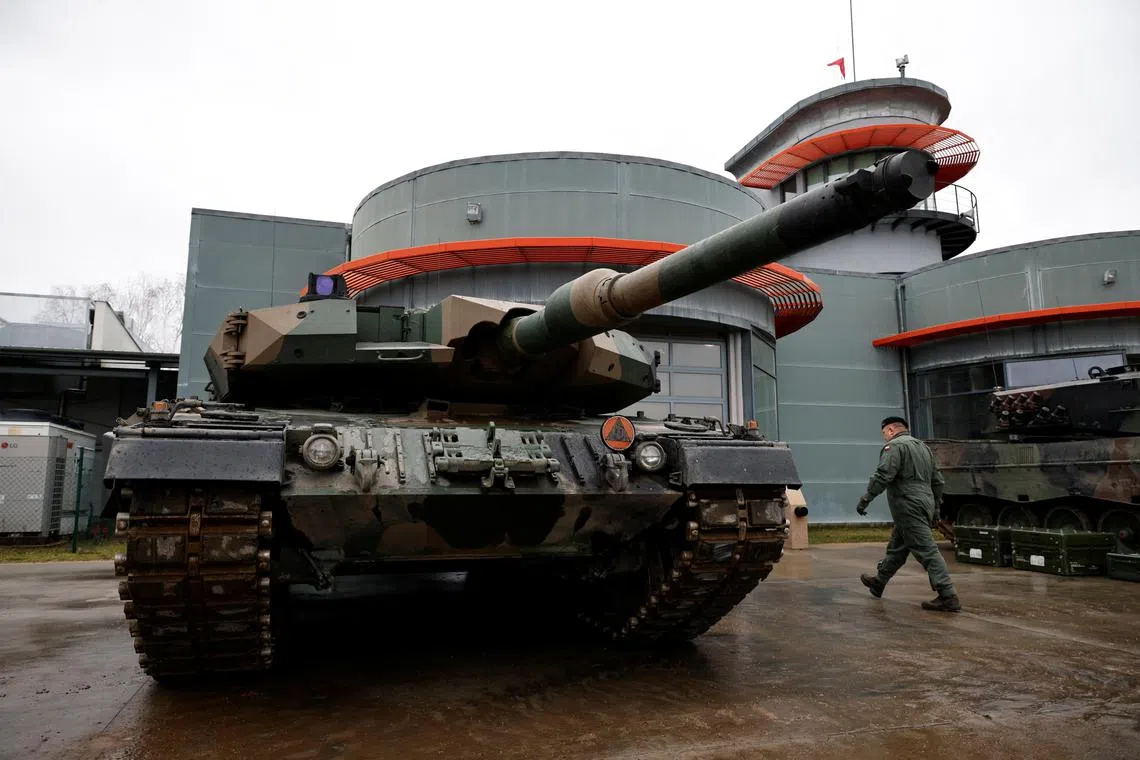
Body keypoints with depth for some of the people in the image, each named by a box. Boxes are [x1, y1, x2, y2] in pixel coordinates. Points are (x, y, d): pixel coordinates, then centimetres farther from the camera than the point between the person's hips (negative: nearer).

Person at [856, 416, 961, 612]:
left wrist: (865, 499, -15)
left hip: (909, 508, -10)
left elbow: (883, 476, -20)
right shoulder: (923, 447, 21)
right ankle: (878, 582, 32)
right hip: (925, 505, 10)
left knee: (927, 550, -10)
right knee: (896, 548, 19)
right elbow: (938, 482, 23)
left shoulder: (894, 446, -8)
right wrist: (935, 507, 28)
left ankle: (948, 598, -11)